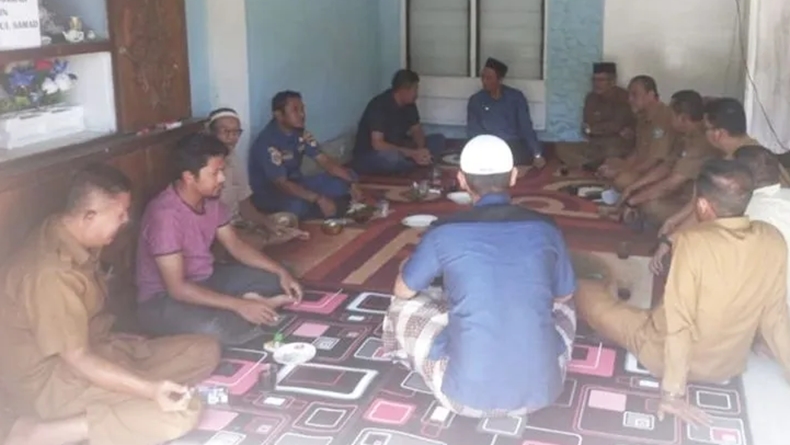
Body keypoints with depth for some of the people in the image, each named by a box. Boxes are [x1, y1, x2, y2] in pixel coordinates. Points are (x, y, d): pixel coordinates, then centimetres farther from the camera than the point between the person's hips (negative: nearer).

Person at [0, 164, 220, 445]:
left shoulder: (71, 238, 2)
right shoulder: (52, 272, -27)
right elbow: (77, 359, -26)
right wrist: (151, 389, -38)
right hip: (51, 379, -10)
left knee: (205, 351, 2)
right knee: (180, 413, -26)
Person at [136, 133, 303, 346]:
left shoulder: (210, 200, -2)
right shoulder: (165, 214, -28)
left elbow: (236, 246, 10)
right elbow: (177, 288, -30)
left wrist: (281, 272, -4)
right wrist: (239, 305, -33)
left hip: (205, 279, 9)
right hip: (163, 298, -8)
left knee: (274, 281, 3)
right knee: (226, 329, -36)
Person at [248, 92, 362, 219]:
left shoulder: (301, 133, -4)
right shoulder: (268, 143, -27)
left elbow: (324, 160, -1)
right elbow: (282, 184, -33)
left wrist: (351, 182, -15)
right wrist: (319, 199, -41)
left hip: (295, 184, 7)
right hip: (268, 193, -7)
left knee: (344, 181, -4)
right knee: (298, 205, -39)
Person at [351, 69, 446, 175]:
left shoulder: (409, 104, -1)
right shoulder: (379, 106, -24)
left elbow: (417, 130, 6)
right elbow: (377, 144, -31)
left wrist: (420, 150, -18)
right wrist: (412, 153, -32)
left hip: (396, 150, 7)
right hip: (368, 158, -7)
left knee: (438, 140, -3)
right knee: (392, 156, -42)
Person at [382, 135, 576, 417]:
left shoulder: (444, 232, -5)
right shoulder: (545, 229, 1)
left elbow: (403, 291, 13)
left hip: (469, 395, -3)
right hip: (542, 389, 3)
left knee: (404, 307, 20)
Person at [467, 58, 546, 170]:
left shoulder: (516, 97, 1)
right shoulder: (475, 100, 3)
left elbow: (526, 127, -3)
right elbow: (473, 131, 0)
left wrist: (537, 154, -13)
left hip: (515, 145, 1)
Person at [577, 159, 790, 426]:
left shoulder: (693, 242, -27)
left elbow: (678, 323, -26)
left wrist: (672, 392, -18)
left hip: (667, 355, -5)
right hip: (731, 366, 6)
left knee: (584, 291, 10)